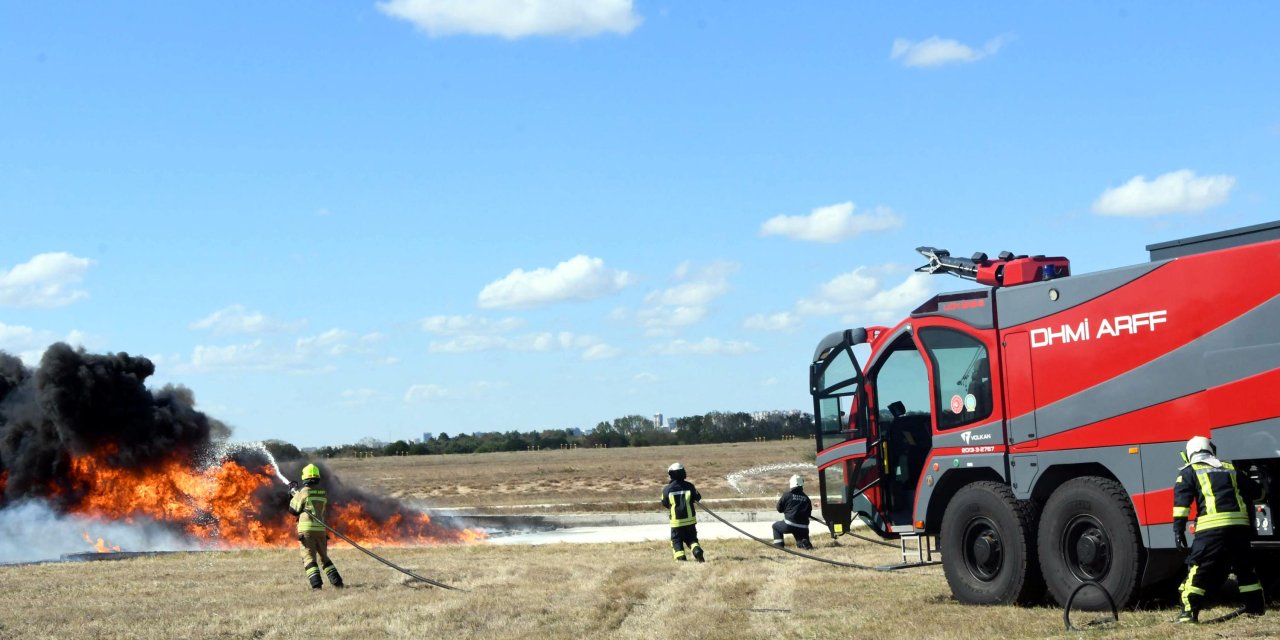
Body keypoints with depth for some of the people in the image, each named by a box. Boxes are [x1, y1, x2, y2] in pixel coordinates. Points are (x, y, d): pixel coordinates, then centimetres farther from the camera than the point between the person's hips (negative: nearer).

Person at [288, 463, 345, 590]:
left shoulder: (303, 492, -6)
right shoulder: (323, 493, 10)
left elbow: (293, 510, 4)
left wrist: (294, 494, 20)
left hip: (306, 529, -5)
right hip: (321, 529, 5)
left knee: (309, 558, -4)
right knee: (324, 557, 17)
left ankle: (316, 584, -19)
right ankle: (337, 582, 9)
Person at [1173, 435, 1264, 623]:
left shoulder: (1189, 472, 10)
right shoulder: (1230, 469, 23)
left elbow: (1181, 500, -3)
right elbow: (1256, 491, 27)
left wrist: (1178, 529, -5)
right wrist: (1243, 499, 49)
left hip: (1211, 527, -4)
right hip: (1240, 525, 4)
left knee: (1197, 569, -2)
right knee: (1245, 568, 19)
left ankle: (1189, 613, -10)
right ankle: (1255, 608, 23)